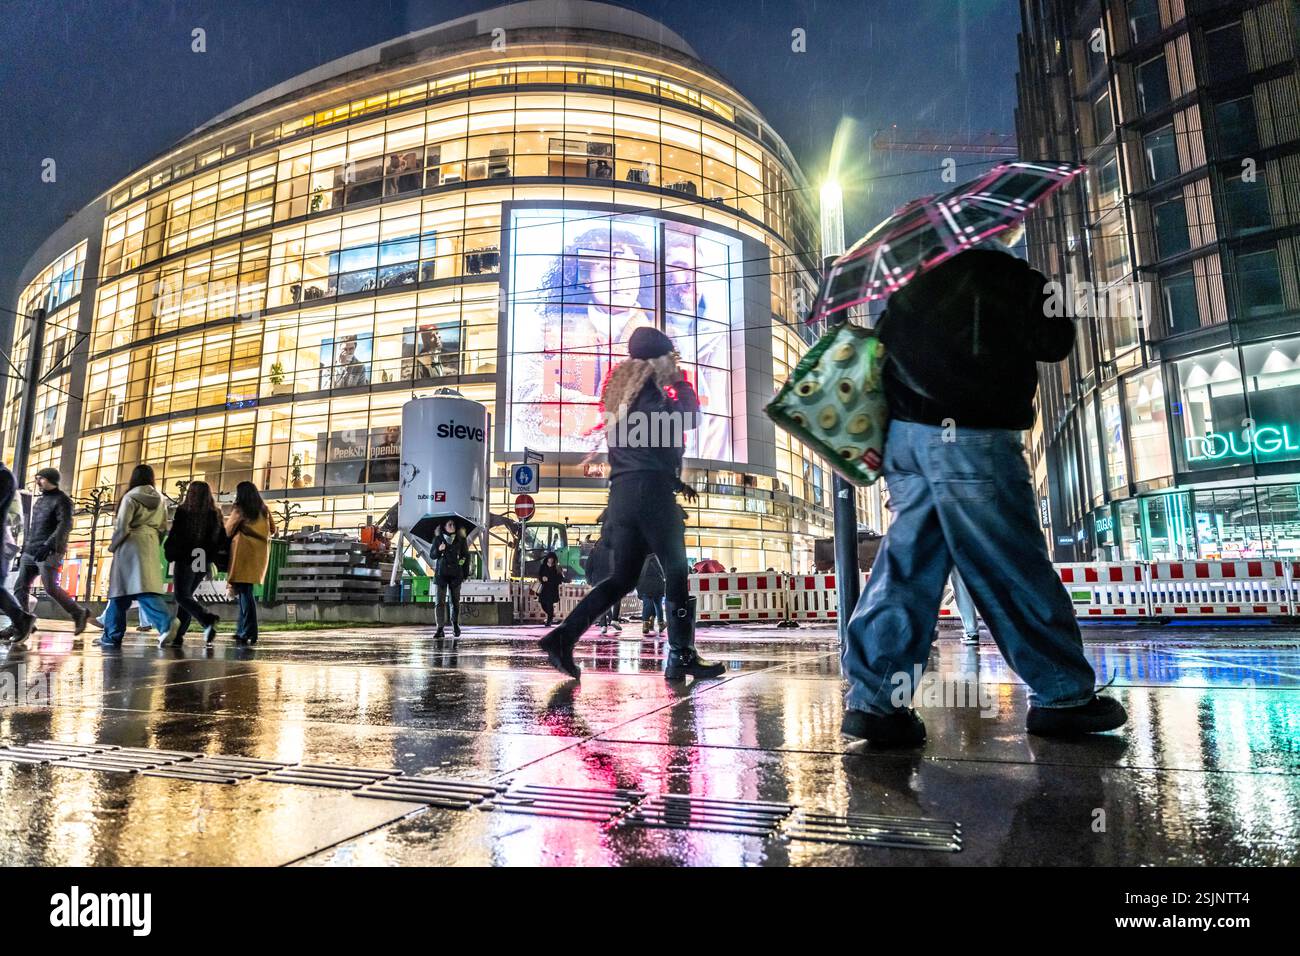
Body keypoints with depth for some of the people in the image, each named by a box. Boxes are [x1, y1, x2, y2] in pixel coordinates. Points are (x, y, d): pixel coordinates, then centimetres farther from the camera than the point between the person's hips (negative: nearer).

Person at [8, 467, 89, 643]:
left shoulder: (61, 500, -5)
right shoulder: (39, 501, 21)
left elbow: (65, 526, -17)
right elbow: (32, 528, 25)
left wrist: (49, 545, -28)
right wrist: (24, 549, 20)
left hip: (49, 552, -8)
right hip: (31, 552, 8)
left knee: (51, 588, -14)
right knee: (20, 587, 1)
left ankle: (79, 614, 0)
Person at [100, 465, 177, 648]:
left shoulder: (131, 497, -5)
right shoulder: (160, 499, 12)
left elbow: (122, 527, -9)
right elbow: (163, 529, 14)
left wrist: (113, 546, 6)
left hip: (131, 546, -5)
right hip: (151, 547, 5)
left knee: (120, 591, 2)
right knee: (147, 587, 1)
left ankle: (112, 636, 7)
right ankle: (167, 622, -21)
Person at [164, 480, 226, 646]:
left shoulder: (184, 511, -7)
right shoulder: (216, 514, 6)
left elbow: (174, 534, -8)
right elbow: (222, 540, 6)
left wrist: (169, 553, 4)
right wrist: (211, 555, 16)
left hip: (186, 560, -5)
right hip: (205, 562, 5)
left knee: (183, 596, -2)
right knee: (186, 595, 16)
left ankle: (208, 620, -24)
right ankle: (179, 633, 14)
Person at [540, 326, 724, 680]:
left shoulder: (625, 392, 23)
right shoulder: (648, 388, -4)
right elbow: (689, 418, -8)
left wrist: (675, 482, 24)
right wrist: (683, 384, 9)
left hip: (623, 491, 9)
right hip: (649, 490, -9)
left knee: (623, 576, 10)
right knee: (677, 571, 0)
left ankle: (563, 637, 1)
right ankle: (682, 657, 2)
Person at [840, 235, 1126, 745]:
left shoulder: (913, 286, 21)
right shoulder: (1010, 277, 7)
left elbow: (883, 344, 20)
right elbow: (1055, 344, 10)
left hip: (904, 433, 5)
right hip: (970, 436, -5)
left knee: (906, 565, 3)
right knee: (1015, 566, 3)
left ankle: (873, 699, -3)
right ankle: (1064, 696, 15)